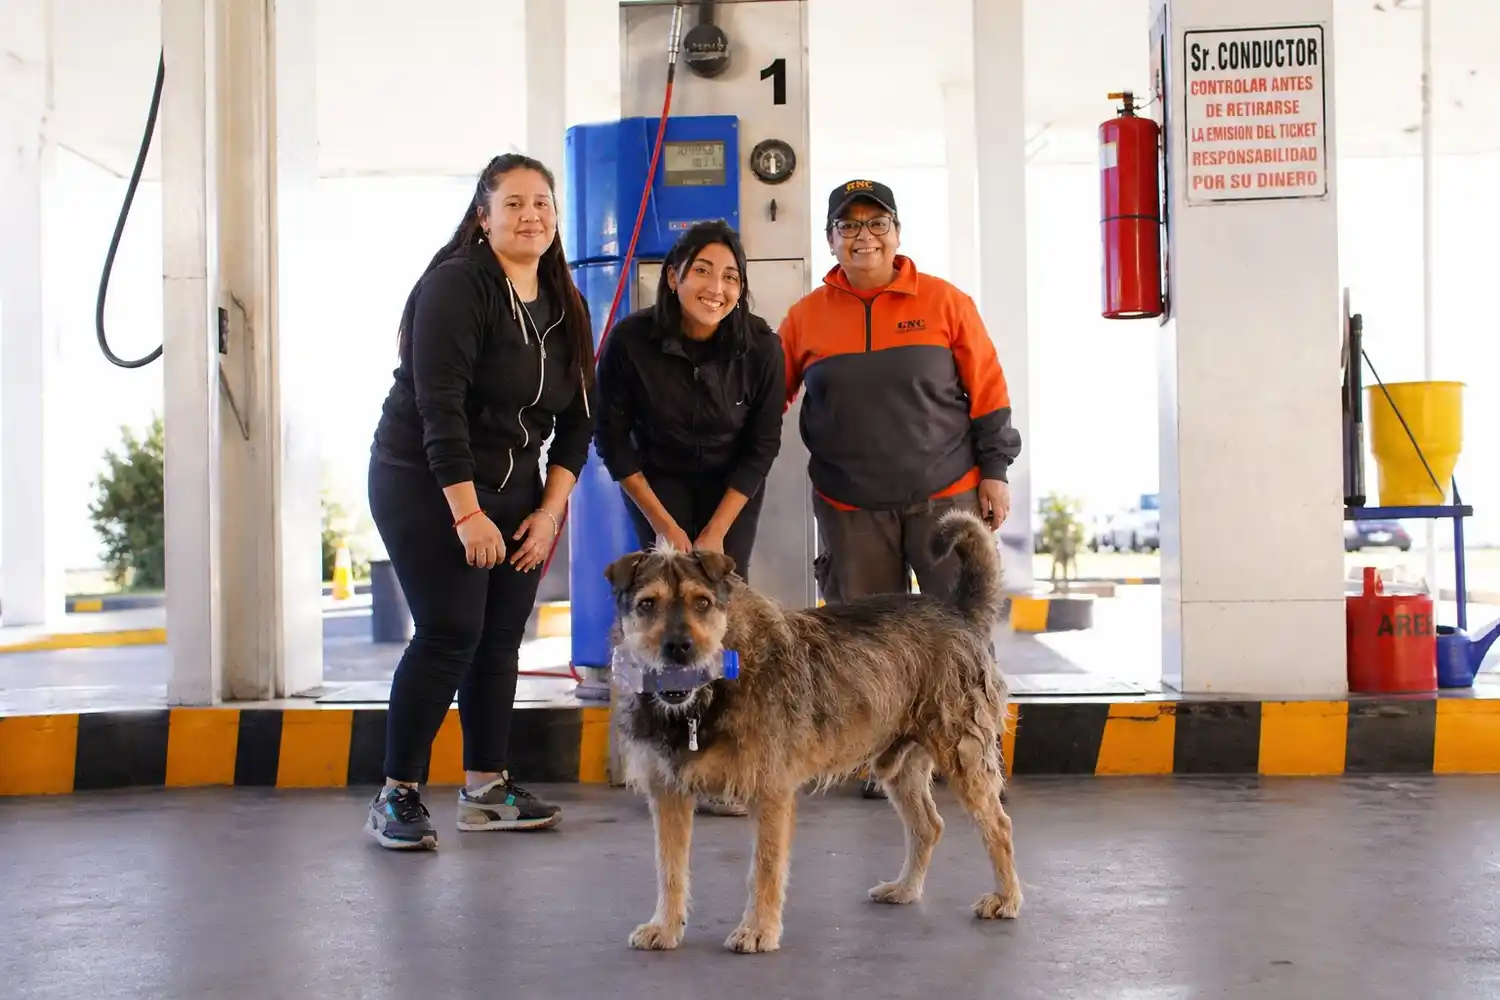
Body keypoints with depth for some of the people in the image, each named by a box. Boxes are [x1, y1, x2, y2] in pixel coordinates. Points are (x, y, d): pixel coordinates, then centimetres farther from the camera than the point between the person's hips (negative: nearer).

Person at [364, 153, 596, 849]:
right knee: (450, 634, -11)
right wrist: (467, 513, -24)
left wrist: (550, 509, -1)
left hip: (514, 491, 7)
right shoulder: (457, 284, -13)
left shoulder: (562, 305, 8)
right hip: (427, 486, -7)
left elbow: (577, 418, 9)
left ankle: (485, 789, 16)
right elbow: (440, 405, -21)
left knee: (502, 636, 6)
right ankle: (396, 796, 0)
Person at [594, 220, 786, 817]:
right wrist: (664, 523, -13)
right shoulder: (631, 340, -22)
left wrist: (717, 531, -13)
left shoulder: (760, 347, -20)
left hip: (731, 487, 1)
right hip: (656, 480, -1)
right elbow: (613, 438, -12)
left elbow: (761, 446, -10)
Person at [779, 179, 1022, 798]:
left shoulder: (944, 302, 2)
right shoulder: (806, 316, 5)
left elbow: (987, 391, 4)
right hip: (850, 508, 1)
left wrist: (994, 471, 0)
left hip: (946, 497, -1)